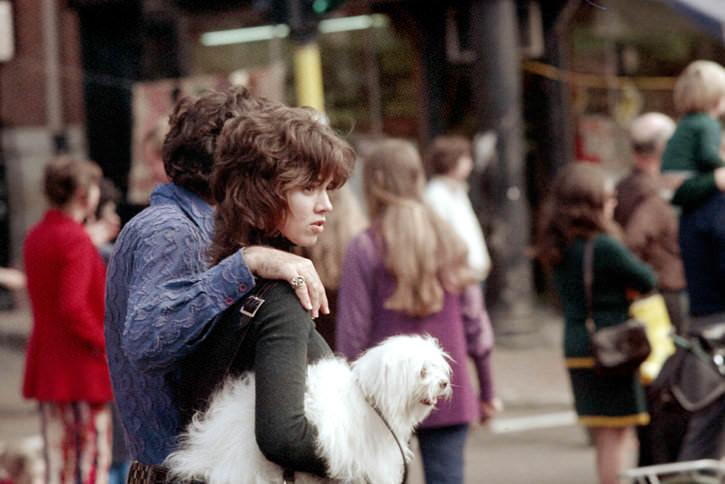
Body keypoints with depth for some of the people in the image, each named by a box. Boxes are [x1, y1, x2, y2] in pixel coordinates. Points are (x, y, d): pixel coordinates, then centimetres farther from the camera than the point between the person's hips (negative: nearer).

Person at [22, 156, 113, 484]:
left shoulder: (34, 237, 10)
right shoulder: (76, 240, -17)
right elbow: (72, 307, -25)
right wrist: (104, 343, -13)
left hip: (46, 366, 9)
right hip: (84, 370, -9)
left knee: (55, 457, 13)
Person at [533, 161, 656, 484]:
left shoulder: (560, 248, 6)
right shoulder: (605, 247, -18)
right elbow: (647, 280, -8)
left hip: (576, 349, 8)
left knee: (604, 437, 15)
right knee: (616, 436, -2)